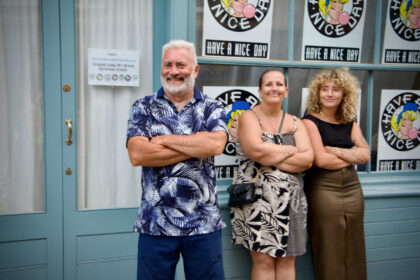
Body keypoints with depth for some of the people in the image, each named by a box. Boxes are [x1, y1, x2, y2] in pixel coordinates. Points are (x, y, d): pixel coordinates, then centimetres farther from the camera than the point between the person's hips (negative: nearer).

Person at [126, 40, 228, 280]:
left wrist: (164, 139, -11)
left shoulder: (212, 108, 5)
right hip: (155, 223, 0)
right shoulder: (143, 108, 4)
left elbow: (216, 144, -16)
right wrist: (197, 147, -12)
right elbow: (137, 155, -13)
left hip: (204, 223, 1)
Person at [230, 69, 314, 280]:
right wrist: (290, 150, -5)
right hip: (256, 199, -4)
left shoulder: (295, 123, 12)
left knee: (287, 260, 9)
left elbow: (308, 159, -3)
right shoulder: (249, 117, 0)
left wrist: (270, 156, -12)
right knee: (263, 260, -2)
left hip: (290, 201, 4)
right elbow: (257, 150, -19)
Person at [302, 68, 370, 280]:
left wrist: (333, 150, -11)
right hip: (322, 190, -5)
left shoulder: (350, 122, 12)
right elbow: (320, 159, -14)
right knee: (328, 254, 2)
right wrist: (352, 156, -3)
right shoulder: (310, 121, -3)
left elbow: (365, 155, -1)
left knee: (353, 253, 12)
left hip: (352, 189, 5)